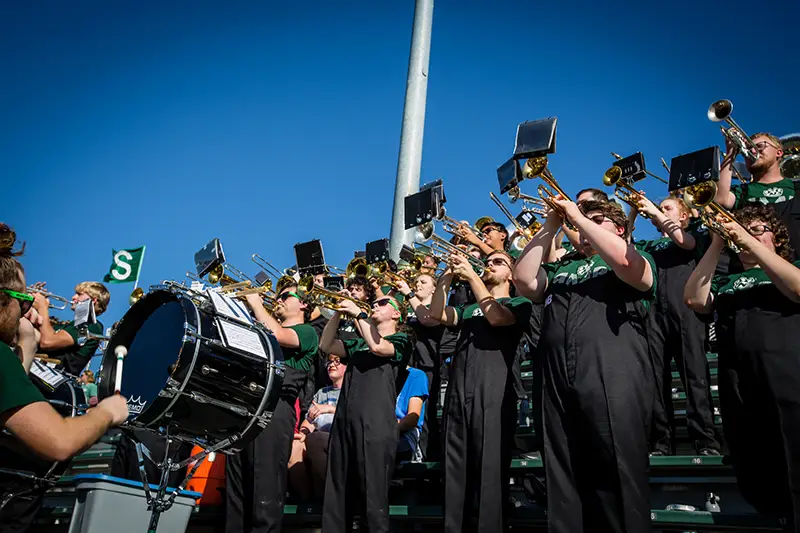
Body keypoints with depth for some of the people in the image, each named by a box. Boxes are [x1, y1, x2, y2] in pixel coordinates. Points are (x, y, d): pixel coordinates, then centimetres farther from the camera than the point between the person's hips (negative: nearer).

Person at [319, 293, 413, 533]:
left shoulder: (402, 340, 8)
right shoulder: (358, 343, 26)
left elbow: (378, 347, -12)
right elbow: (326, 345, 17)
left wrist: (358, 314, -5)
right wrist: (338, 313, 8)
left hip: (375, 424, -6)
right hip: (344, 422, 6)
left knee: (373, 495, -5)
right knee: (337, 493, 7)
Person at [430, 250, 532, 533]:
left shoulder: (519, 304, 11)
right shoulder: (468, 309, 27)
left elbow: (495, 317, -10)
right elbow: (437, 314, 9)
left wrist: (471, 275, -9)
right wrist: (448, 276, 0)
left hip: (493, 394, -5)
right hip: (458, 393, 5)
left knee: (490, 472, -6)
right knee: (455, 471, 6)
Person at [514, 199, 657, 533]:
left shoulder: (637, 261, 13)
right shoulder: (561, 269, 26)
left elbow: (625, 262, -11)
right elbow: (524, 280, 11)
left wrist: (578, 215, -3)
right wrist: (550, 227, 11)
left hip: (614, 383, -4)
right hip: (560, 387, 5)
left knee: (618, 481, -4)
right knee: (563, 483, 7)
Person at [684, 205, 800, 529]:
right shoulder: (725, 282, 22)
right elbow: (695, 300, 2)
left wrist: (749, 241, -9)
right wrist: (717, 245, -1)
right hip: (739, 385, 3)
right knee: (756, 480, 8)